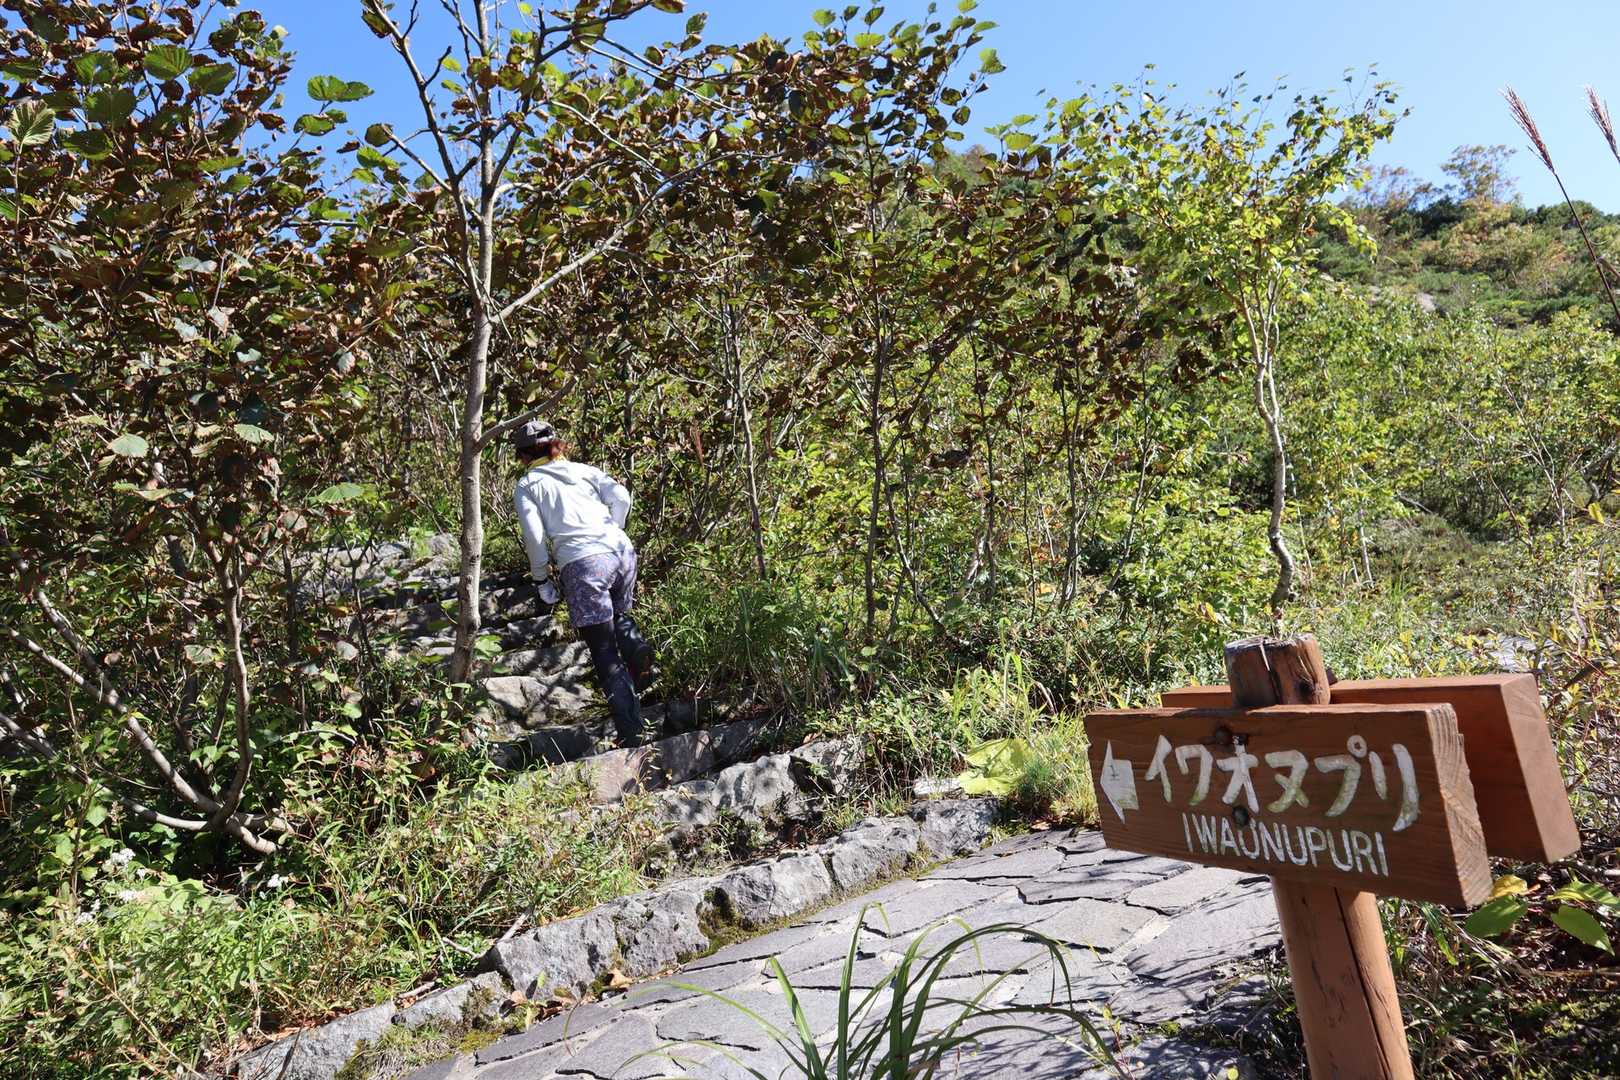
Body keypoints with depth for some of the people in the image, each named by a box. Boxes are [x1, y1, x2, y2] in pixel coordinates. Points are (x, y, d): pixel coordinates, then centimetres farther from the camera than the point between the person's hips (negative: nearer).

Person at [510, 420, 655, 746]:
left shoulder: (526, 486, 13)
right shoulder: (583, 470, 21)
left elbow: (534, 536, 1)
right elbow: (621, 497, 7)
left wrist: (542, 579, 12)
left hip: (581, 563, -3)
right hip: (622, 549, 4)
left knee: (604, 653, 3)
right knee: (619, 614, 32)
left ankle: (631, 733, -4)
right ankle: (635, 646, -2)